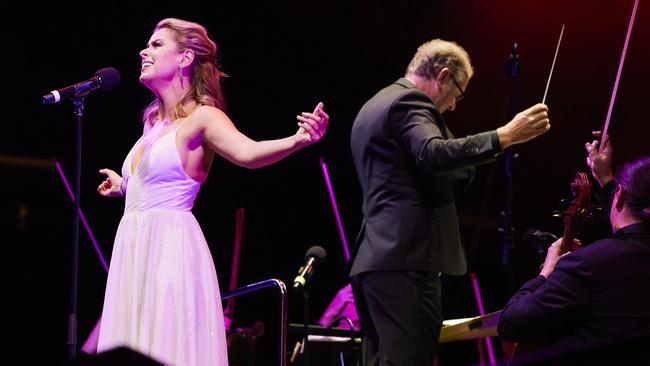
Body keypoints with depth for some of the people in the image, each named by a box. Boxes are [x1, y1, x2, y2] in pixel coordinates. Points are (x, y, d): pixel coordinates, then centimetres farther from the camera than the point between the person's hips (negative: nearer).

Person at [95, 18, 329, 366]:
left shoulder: (202, 117, -7)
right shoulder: (155, 122, 16)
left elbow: (249, 153, -26)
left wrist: (298, 140, -45)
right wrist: (123, 185, 53)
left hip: (171, 251, -8)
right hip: (134, 252, 8)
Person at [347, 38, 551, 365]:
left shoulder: (372, 107, 25)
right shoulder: (410, 103, -6)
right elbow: (434, 154, -26)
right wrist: (505, 136, -30)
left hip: (372, 257, 10)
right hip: (407, 258, -10)